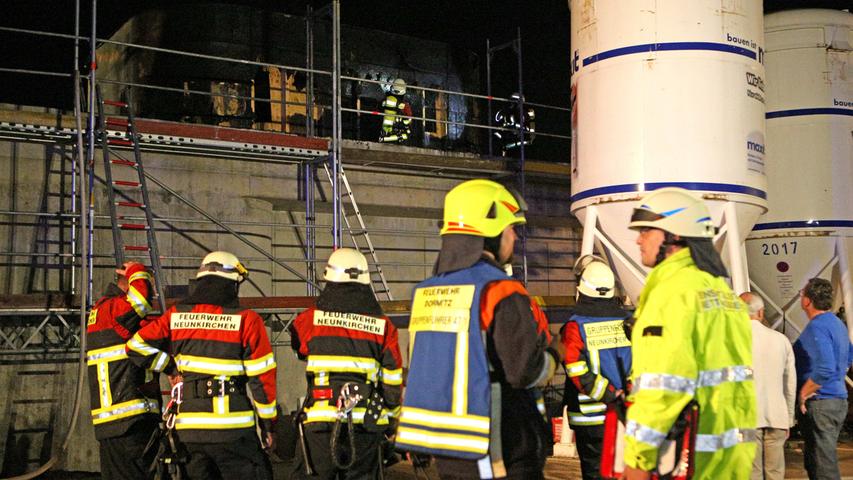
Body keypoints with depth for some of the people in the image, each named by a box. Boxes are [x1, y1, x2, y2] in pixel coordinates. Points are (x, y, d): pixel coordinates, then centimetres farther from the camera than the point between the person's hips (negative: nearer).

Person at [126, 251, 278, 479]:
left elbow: (137, 345, 4)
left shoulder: (175, 316, 5)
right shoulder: (245, 319, -7)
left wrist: (174, 367, 13)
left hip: (189, 427, 4)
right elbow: (261, 375, -7)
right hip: (231, 425, -4)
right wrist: (268, 422, 3)